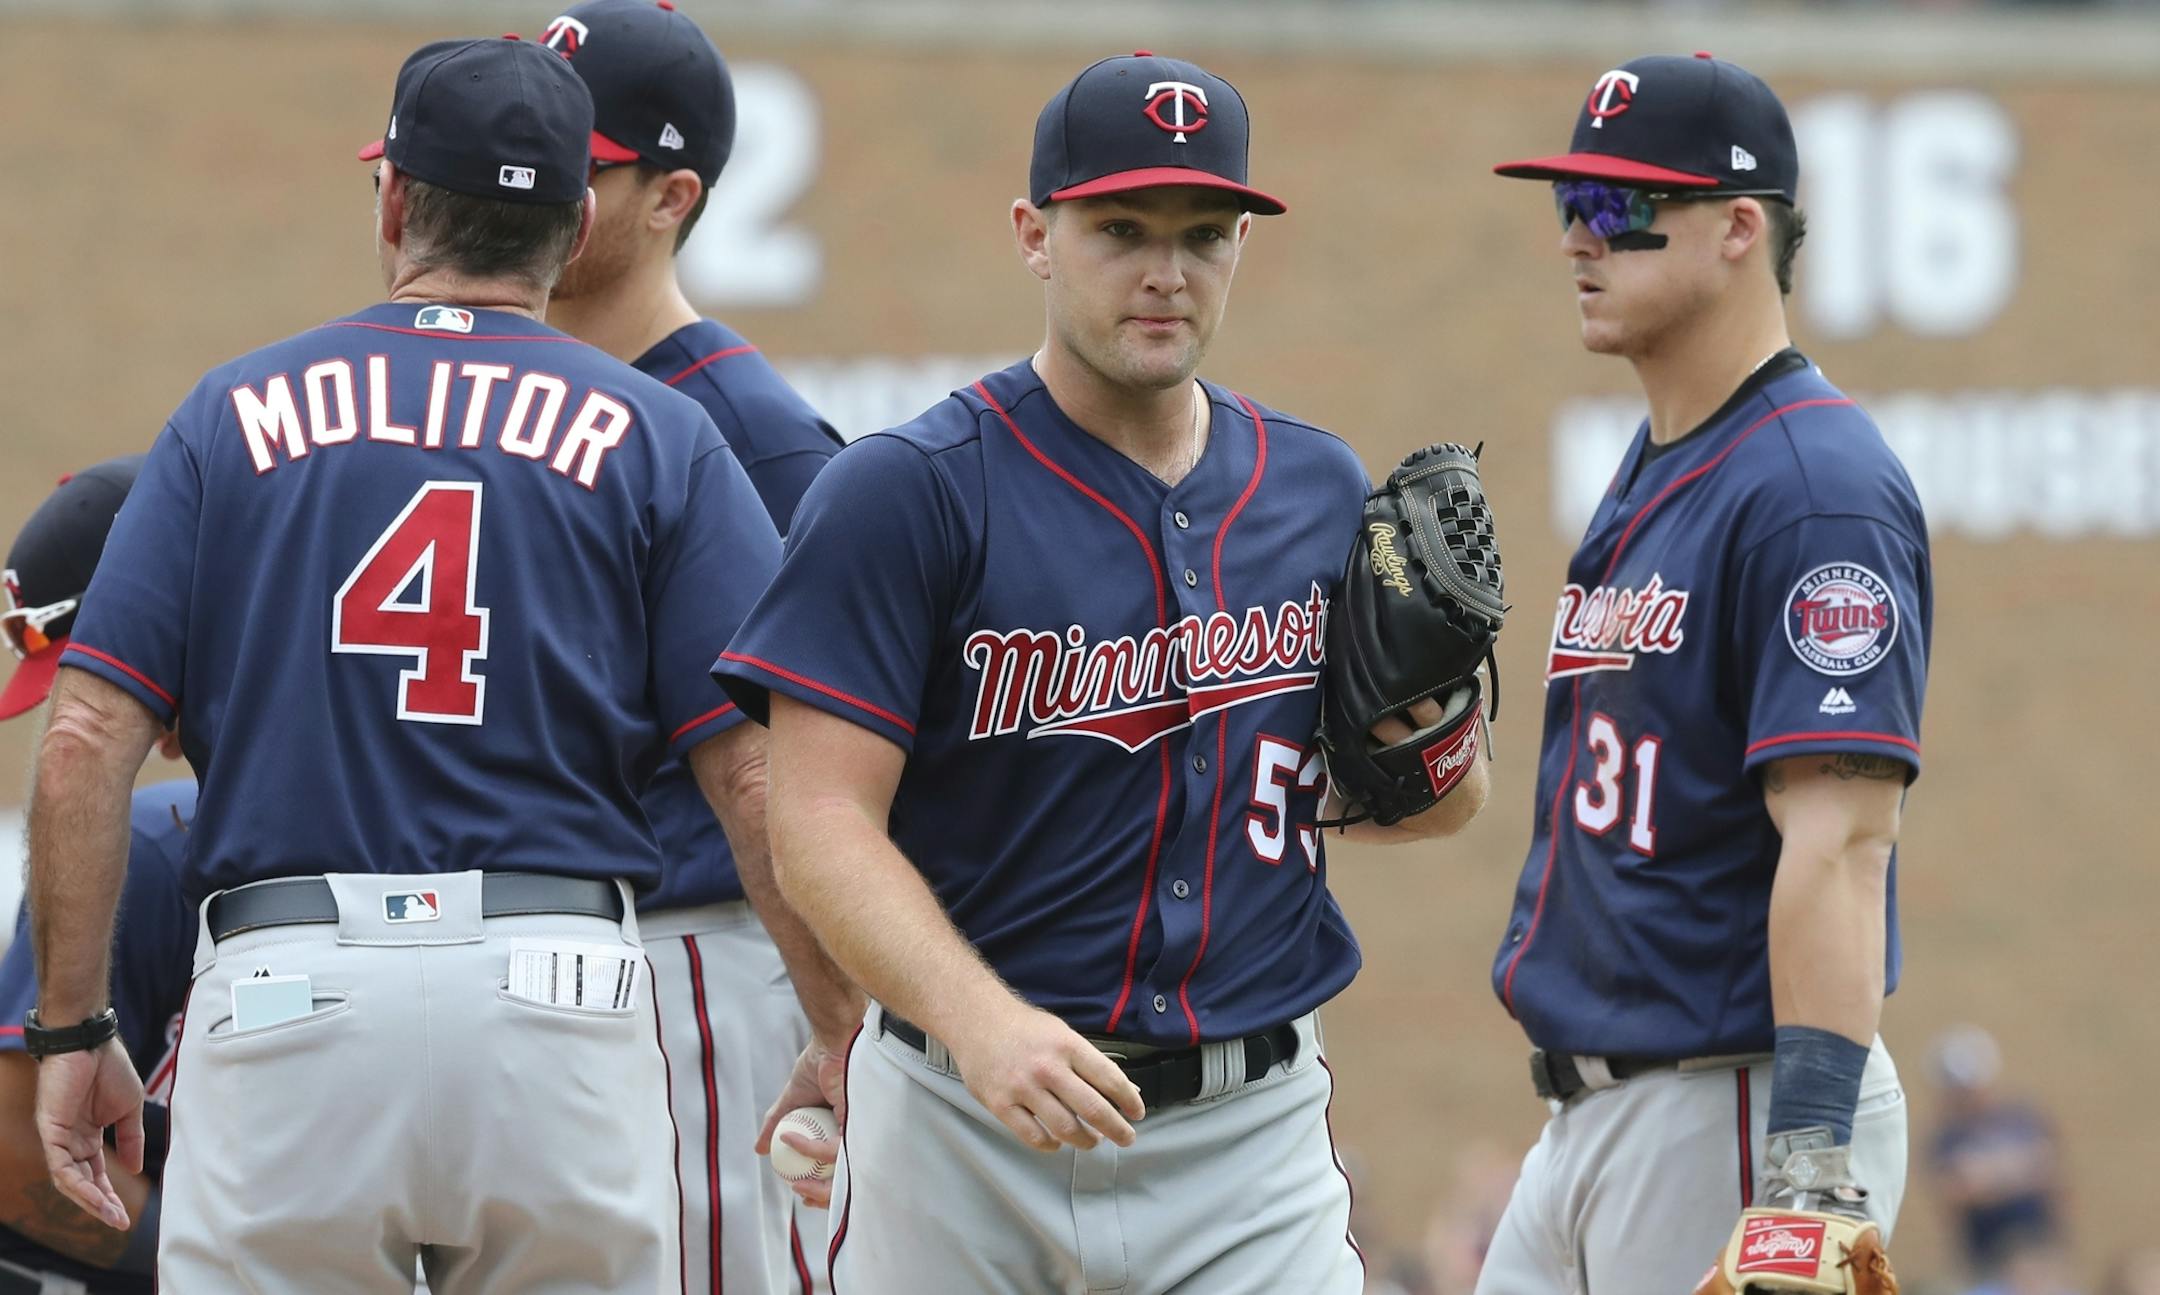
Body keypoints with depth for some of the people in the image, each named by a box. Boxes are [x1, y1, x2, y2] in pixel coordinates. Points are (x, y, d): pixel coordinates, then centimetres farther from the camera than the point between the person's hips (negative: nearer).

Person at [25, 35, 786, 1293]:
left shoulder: (236, 414, 10)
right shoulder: (656, 436, 7)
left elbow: (89, 740, 3)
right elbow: (757, 769, -2)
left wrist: (71, 1027, 9)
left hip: (282, 999, 0)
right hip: (562, 999, 0)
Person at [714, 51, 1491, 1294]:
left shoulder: (1321, 493, 9)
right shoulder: (908, 492, -6)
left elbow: (1421, 797, 20)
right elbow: (823, 821, -13)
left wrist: (1438, 752, -5)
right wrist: (982, 1024, -29)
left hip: (1249, 1139, 3)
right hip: (966, 1129, -3)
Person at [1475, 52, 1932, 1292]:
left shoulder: (1815, 487, -15)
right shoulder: (1649, 473, 16)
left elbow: (1841, 840, -23)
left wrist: (1811, 1157, -29)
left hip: (1734, 1113, -10)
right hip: (1593, 1117, 10)